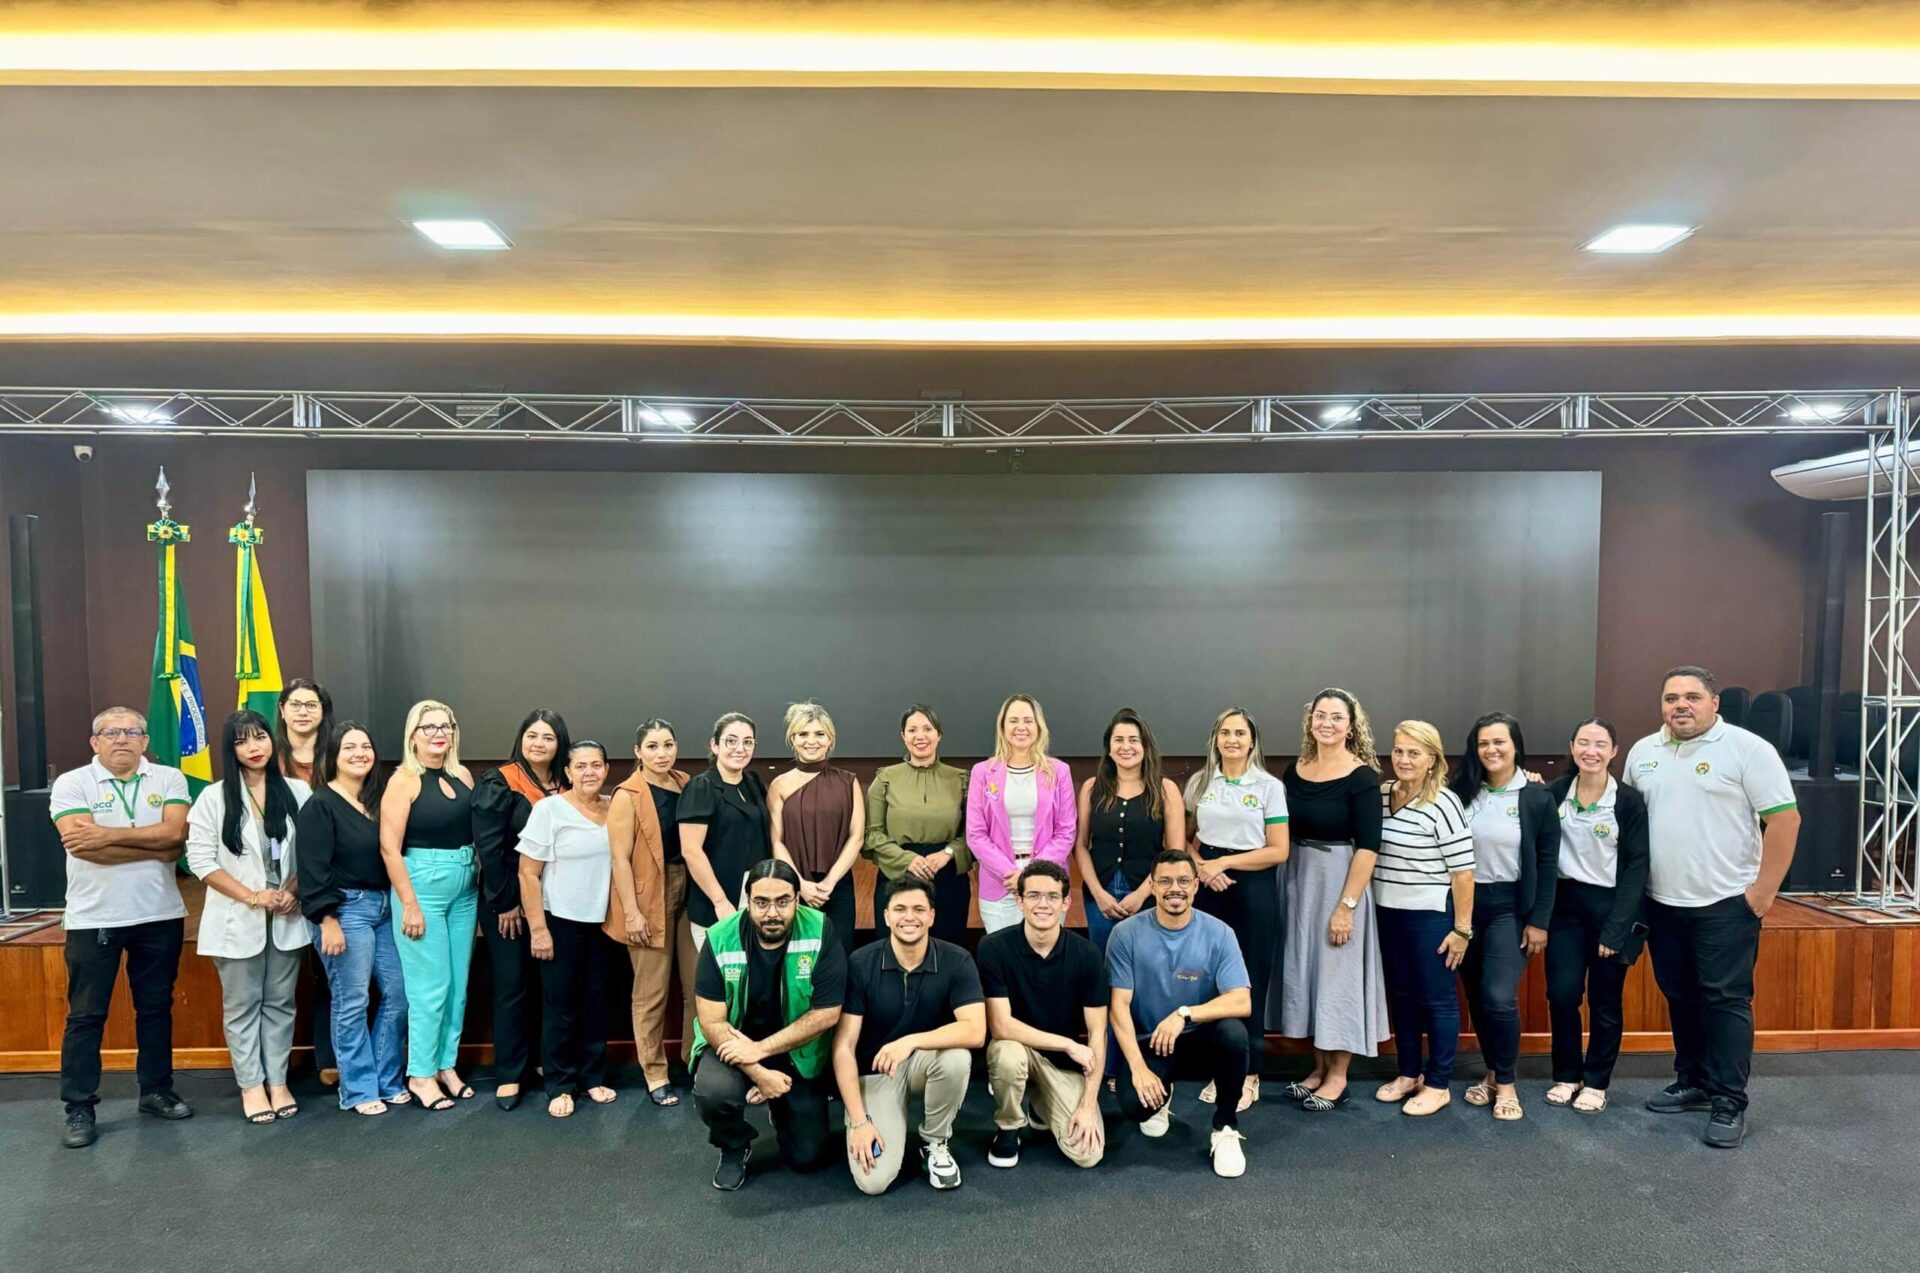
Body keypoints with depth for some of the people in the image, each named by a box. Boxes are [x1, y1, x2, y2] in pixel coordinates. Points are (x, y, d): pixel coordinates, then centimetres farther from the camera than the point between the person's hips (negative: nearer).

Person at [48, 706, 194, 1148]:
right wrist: (155, 847, -16)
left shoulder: (169, 779, 2)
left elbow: (175, 833, -13)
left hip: (160, 915, 2)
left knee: (156, 1007, 13)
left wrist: (108, 835, -19)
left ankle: (157, 1091, 26)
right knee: (85, 1015, 5)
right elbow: (82, 845, -18)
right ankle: (79, 1108, 16)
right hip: (94, 918, -2)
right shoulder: (71, 784, -4)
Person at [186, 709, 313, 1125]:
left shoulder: (297, 792, 1)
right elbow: (200, 860, -7)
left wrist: (293, 892, -11)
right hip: (237, 918, -1)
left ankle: (278, 1081, 21)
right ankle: (251, 1085, 19)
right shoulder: (214, 797, -4)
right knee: (242, 1006, 8)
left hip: (286, 918, 2)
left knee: (280, 1003, 10)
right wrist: (253, 896, -14)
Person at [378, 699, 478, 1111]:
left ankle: (446, 1064, 24)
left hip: (465, 889, 6)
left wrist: (479, 878, 4)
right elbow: (389, 847, -12)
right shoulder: (404, 780, -8)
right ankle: (420, 1074, 14)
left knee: (459, 984, 10)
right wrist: (409, 905, -15)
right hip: (421, 886, -6)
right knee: (431, 986, -1)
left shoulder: (462, 775, 8)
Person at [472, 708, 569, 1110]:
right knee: (512, 983, -1)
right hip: (507, 900, -5)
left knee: (545, 982, 10)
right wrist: (505, 902, -14)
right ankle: (508, 1074, 9)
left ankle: (537, 1060, 23)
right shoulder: (498, 784, -8)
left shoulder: (564, 788, 7)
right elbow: (488, 847, -13)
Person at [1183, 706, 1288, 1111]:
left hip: (1253, 888, -3)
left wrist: (1224, 862, -12)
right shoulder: (1199, 782, 7)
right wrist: (1202, 867, -8)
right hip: (1208, 887, 3)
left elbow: (1278, 851, -7)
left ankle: (1249, 1074, 15)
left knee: (1250, 982, 2)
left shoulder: (1269, 786, -2)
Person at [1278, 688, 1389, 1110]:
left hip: (1341, 882, -6)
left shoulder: (1362, 778, -12)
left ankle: (1338, 1076, 18)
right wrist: (1293, 883, 5)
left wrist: (1347, 905, -19)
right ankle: (1319, 1067, 26)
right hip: (1300, 881, 6)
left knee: (1339, 975, 4)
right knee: (1304, 972, 12)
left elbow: (1368, 846, -15)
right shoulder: (1294, 772, 4)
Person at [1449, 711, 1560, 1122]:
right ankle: (1492, 1073, 27)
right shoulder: (1460, 791, 0)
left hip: (1510, 907, -3)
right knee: (1476, 997, 9)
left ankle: (1506, 1083, 9)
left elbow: (1547, 864, -3)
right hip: (1465, 903, 3)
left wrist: (1539, 920, -6)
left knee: (1499, 997, -11)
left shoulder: (1538, 798, -5)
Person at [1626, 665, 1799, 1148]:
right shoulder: (1643, 752, 8)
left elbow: (1784, 819, -10)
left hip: (1726, 904, -5)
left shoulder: (1747, 749, -8)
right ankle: (1693, 1082, 27)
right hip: (1662, 904, 5)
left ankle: (1729, 1103, 8)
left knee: (1726, 1000, -1)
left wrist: (1763, 891, -12)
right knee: (1680, 998, 14)